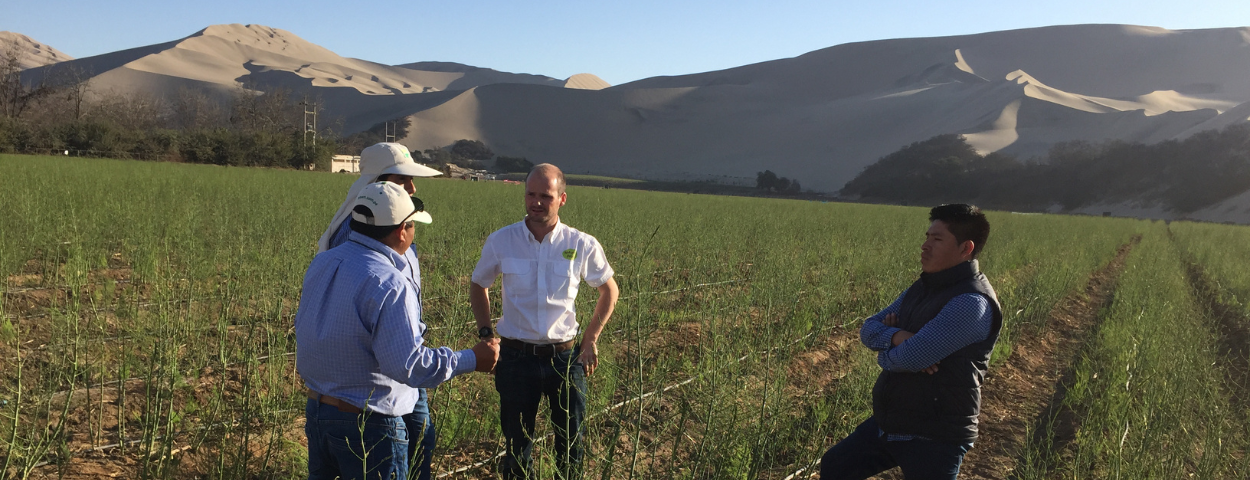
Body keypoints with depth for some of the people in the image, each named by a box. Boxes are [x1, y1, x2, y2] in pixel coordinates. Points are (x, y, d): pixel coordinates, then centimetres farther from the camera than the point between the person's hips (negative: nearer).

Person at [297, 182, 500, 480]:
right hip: (368, 423, -8)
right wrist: (471, 359, -19)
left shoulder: (321, 262, 1)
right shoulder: (389, 285, -25)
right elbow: (408, 365, -27)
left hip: (316, 410, 8)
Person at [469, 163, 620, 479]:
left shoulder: (582, 246, -7)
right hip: (516, 357, 0)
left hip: (565, 357, 0)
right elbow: (478, 286, 12)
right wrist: (485, 333, 2)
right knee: (517, 445, 12)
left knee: (571, 445, 12)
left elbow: (609, 291, 10)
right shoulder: (500, 242, -6)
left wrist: (591, 339, 4)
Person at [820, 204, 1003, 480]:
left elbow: (911, 357, -29)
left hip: (932, 436, -9)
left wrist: (886, 353, -5)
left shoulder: (971, 303, -22)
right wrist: (897, 337, -17)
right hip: (889, 422, 9)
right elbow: (868, 330, 6)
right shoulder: (924, 287, 8)